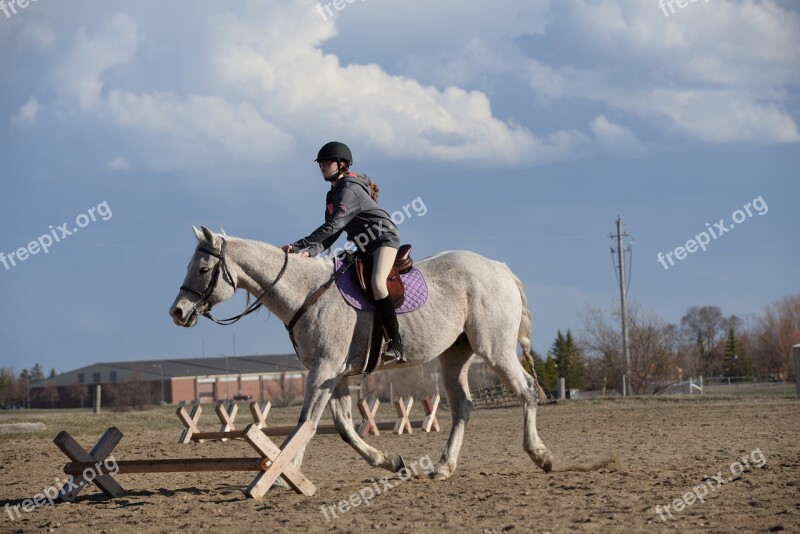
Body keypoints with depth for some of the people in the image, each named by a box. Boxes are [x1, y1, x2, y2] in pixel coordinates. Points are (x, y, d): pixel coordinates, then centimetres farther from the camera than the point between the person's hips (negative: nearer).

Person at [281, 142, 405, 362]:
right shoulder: (332, 195, 12)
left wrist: (299, 245, -27)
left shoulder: (350, 189, -17)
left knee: (376, 283, -31)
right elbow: (330, 235, 6)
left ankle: (396, 345, -33)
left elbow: (333, 226, -26)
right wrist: (309, 252, -13)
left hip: (384, 238, -11)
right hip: (365, 247, 11)